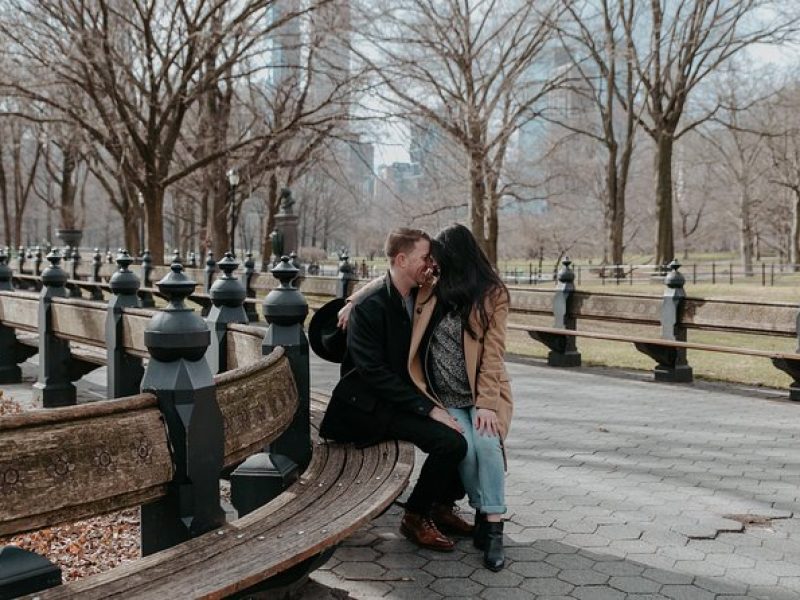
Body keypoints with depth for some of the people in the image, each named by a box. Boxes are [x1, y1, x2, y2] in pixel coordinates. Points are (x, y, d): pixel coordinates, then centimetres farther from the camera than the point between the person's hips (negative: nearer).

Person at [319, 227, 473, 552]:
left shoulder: (421, 298, 6)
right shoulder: (369, 307, -18)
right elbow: (375, 373, -22)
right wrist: (428, 408, -25)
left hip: (407, 397, 8)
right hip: (371, 405, -8)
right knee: (450, 441, -24)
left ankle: (442, 506, 13)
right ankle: (415, 517, -3)